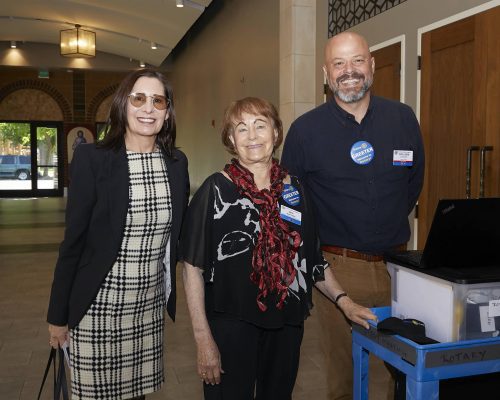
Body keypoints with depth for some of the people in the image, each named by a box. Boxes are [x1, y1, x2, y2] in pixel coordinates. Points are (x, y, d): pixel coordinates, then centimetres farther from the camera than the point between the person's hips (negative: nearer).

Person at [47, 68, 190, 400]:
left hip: (151, 304, 4)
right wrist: (58, 316, -2)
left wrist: (172, 291, 11)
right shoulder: (92, 158, -9)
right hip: (98, 306, -3)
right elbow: (73, 241, -6)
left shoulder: (177, 162, 3)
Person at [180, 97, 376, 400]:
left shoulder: (295, 189, 5)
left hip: (287, 324, 4)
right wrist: (203, 339, -12)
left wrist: (344, 301, 4)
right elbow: (193, 266, -8)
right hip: (231, 326, -4)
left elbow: (312, 259, 14)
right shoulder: (217, 190, -7)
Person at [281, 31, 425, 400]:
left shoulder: (403, 118, 1)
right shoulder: (305, 130, -6)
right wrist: (320, 239, 4)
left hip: (395, 262, 3)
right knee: (342, 368, 12)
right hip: (338, 267, -2)